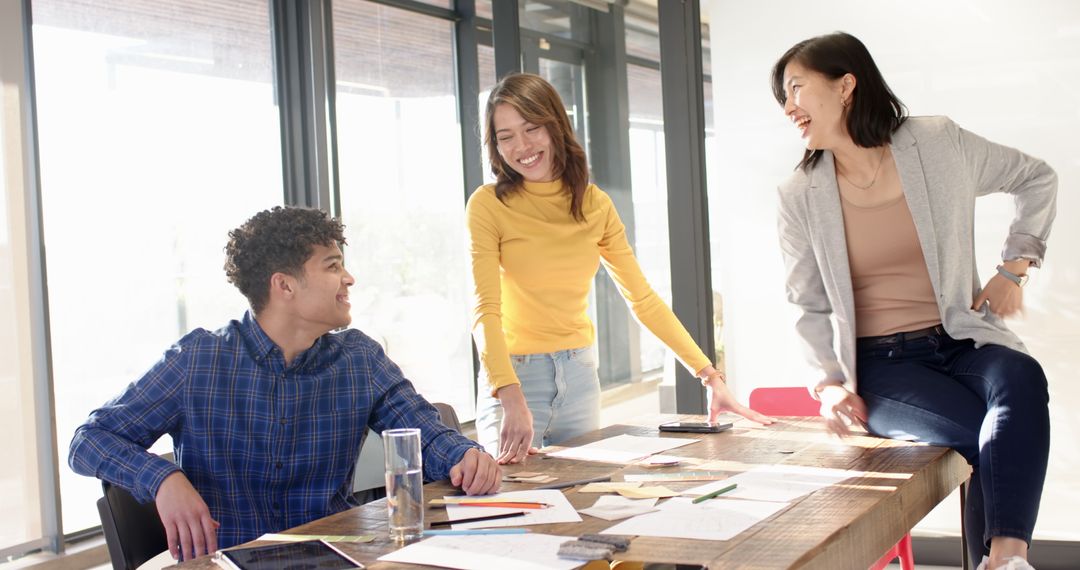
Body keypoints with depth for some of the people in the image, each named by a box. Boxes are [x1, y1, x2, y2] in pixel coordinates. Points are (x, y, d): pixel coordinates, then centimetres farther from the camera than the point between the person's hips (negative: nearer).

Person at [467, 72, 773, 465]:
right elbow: (486, 310, -20)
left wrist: (710, 376, -4)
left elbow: (643, 299, 4)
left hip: (580, 375, 4)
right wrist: (513, 400, -36)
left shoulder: (595, 205, 2)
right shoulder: (489, 205, -11)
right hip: (514, 378, -4)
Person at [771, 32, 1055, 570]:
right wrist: (828, 383, -7)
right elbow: (810, 308, 8)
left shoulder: (937, 143, 0)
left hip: (962, 342, 1)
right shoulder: (801, 196, 0)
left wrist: (1013, 269, 6)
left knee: (1021, 380, -35)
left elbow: (1037, 180, 15)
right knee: (994, 440, -30)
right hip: (881, 364, -1)